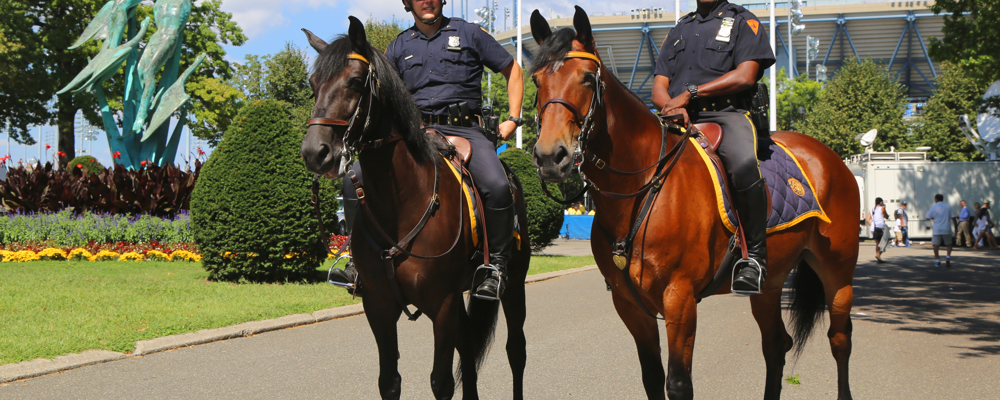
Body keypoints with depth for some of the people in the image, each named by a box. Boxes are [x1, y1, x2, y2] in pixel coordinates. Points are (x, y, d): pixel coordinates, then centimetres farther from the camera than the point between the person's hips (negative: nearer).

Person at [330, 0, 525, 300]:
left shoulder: (469, 34, 10)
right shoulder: (400, 46, 16)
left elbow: (512, 70, 15)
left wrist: (513, 120, 5)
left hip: (464, 129, -3)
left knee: (496, 186, -31)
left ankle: (497, 266, -18)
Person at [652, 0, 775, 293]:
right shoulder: (679, 30, 26)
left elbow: (745, 76, -4)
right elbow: (659, 88, 18)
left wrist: (690, 93, -10)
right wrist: (672, 106, -7)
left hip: (726, 115, -5)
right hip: (679, 121, 5)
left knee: (744, 166, -37)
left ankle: (754, 256, -29)